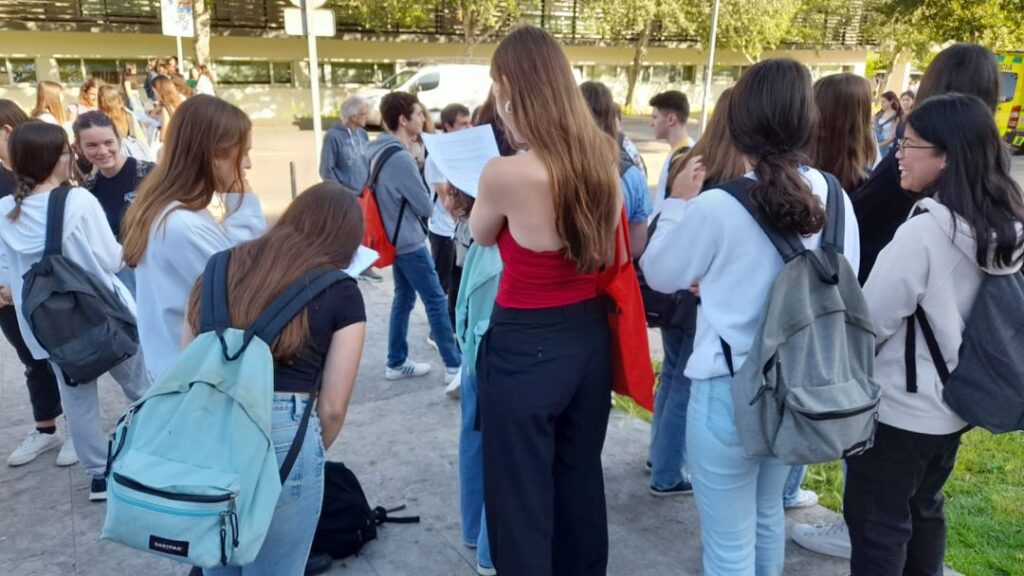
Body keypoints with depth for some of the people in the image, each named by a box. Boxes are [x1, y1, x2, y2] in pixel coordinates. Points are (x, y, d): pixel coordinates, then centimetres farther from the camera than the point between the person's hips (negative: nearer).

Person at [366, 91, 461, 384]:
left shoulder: (378, 150, 6)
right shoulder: (401, 158, -24)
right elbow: (425, 208, -17)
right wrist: (426, 200, 4)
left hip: (395, 238, 9)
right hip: (409, 241, -9)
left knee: (404, 297, 15)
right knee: (436, 301, -2)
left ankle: (396, 363, 21)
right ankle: (455, 366, 5)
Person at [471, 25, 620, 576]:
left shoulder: (506, 172, -21)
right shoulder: (601, 158, -2)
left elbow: (481, 236, 0)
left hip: (525, 348, -7)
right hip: (589, 337, 7)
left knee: (521, 495, 12)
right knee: (580, 479, 23)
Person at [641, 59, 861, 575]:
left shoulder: (717, 207, -20)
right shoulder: (835, 199, -4)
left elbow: (660, 273, -5)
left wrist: (678, 202, 7)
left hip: (729, 393, -6)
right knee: (769, 515, 28)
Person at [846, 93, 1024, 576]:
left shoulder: (925, 229, -25)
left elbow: (870, 322, -19)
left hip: (898, 408, -8)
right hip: (951, 404, 8)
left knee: (877, 523, 7)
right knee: (924, 509, 25)